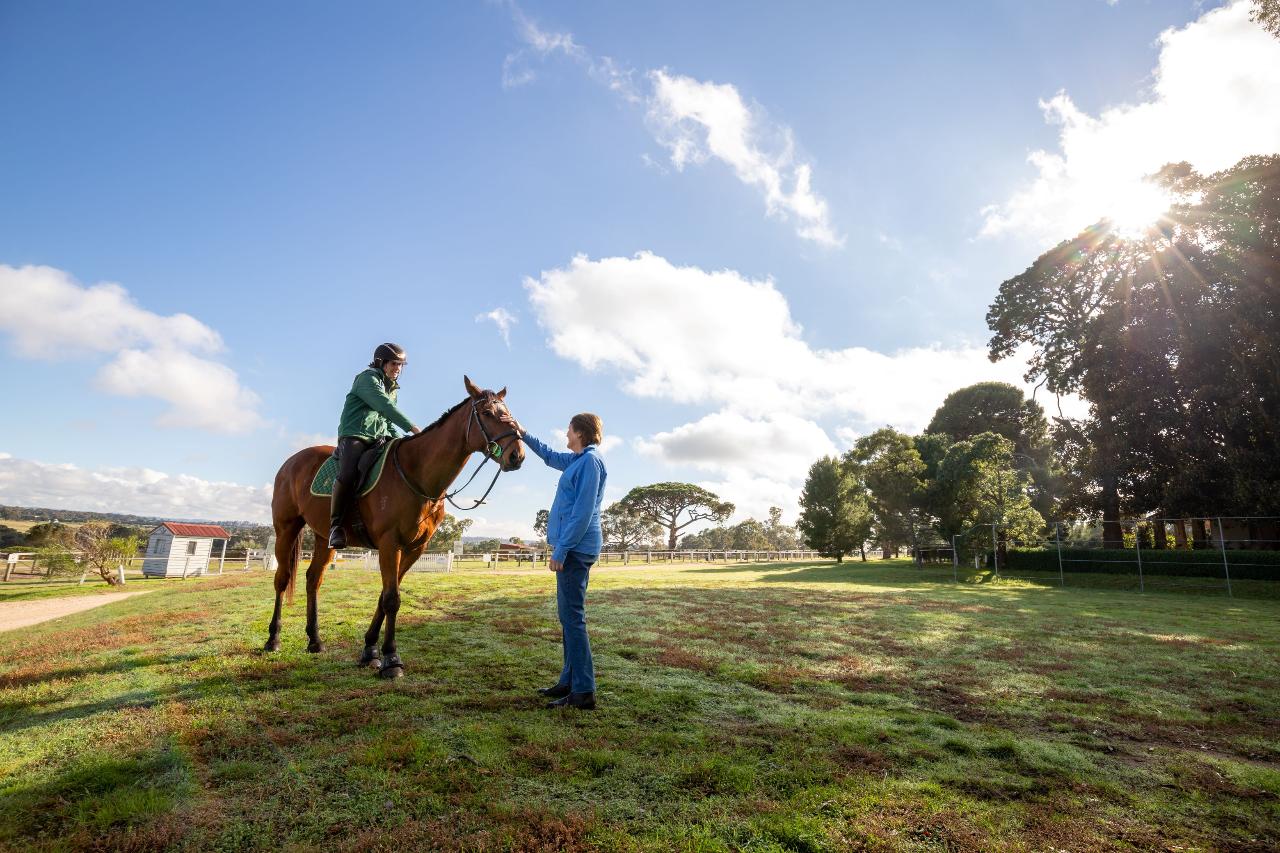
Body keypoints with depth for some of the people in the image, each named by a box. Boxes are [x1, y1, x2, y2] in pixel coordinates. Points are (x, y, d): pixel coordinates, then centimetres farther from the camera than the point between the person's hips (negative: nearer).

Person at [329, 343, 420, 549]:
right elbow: (385, 407, -18)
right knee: (348, 473, -31)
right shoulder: (367, 378, -3)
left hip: (380, 439, 8)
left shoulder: (393, 389, 22)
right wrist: (412, 428, -23)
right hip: (354, 436, -8)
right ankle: (335, 525, -20)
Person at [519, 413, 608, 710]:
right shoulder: (578, 459, 16)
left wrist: (561, 549, -18)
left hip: (575, 549, -10)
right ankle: (570, 681, 23)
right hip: (572, 549, 10)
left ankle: (584, 692, -2)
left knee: (572, 617, -7)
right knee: (569, 615, 14)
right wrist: (524, 436, 37)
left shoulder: (590, 460, -13)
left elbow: (583, 512, -19)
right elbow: (550, 456, 37)